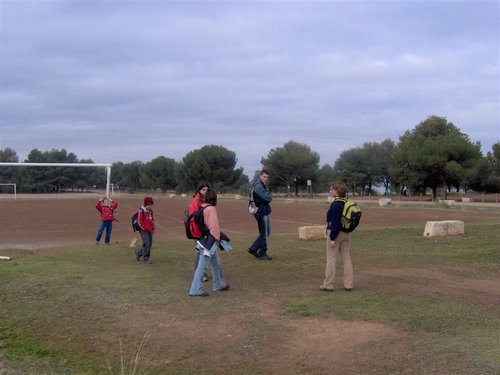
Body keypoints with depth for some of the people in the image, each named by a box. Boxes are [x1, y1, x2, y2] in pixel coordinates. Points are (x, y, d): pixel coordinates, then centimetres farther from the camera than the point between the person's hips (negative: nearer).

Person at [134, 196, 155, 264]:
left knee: (150, 244, 7)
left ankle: (138, 252, 31)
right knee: (147, 244, -12)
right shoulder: (141, 211, -9)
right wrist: (145, 229, -14)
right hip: (144, 231, -7)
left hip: (150, 231, 7)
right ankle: (145, 259, -2)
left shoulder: (150, 211, 12)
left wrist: (153, 228, 10)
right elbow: (139, 222, -12)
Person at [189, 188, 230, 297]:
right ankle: (195, 290, 0)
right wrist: (217, 238, -4)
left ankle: (219, 285, 34)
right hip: (209, 240, -9)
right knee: (202, 266, -4)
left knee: (216, 263, 21)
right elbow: (214, 226, -20)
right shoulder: (211, 209, -18)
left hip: (204, 239, 9)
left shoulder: (202, 208, 7)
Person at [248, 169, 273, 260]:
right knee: (264, 234, -2)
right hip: (261, 212, -10)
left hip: (264, 212, 10)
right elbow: (268, 198, -23)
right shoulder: (258, 187, -17)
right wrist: (270, 194, -3)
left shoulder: (264, 186, 17)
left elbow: (268, 198, 16)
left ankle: (253, 248, 20)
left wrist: (269, 195, -4)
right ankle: (262, 254, 8)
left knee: (266, 232, 16)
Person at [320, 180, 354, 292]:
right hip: (346, 234, 8)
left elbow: (335, 223, -22)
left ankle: (328, 285, 8)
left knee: (331, 260, 2)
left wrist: (332, 238, -20)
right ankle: (348, 285, 15)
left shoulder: (335, 205, -20)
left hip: (335, 233, -8)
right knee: (346, 259, 11)